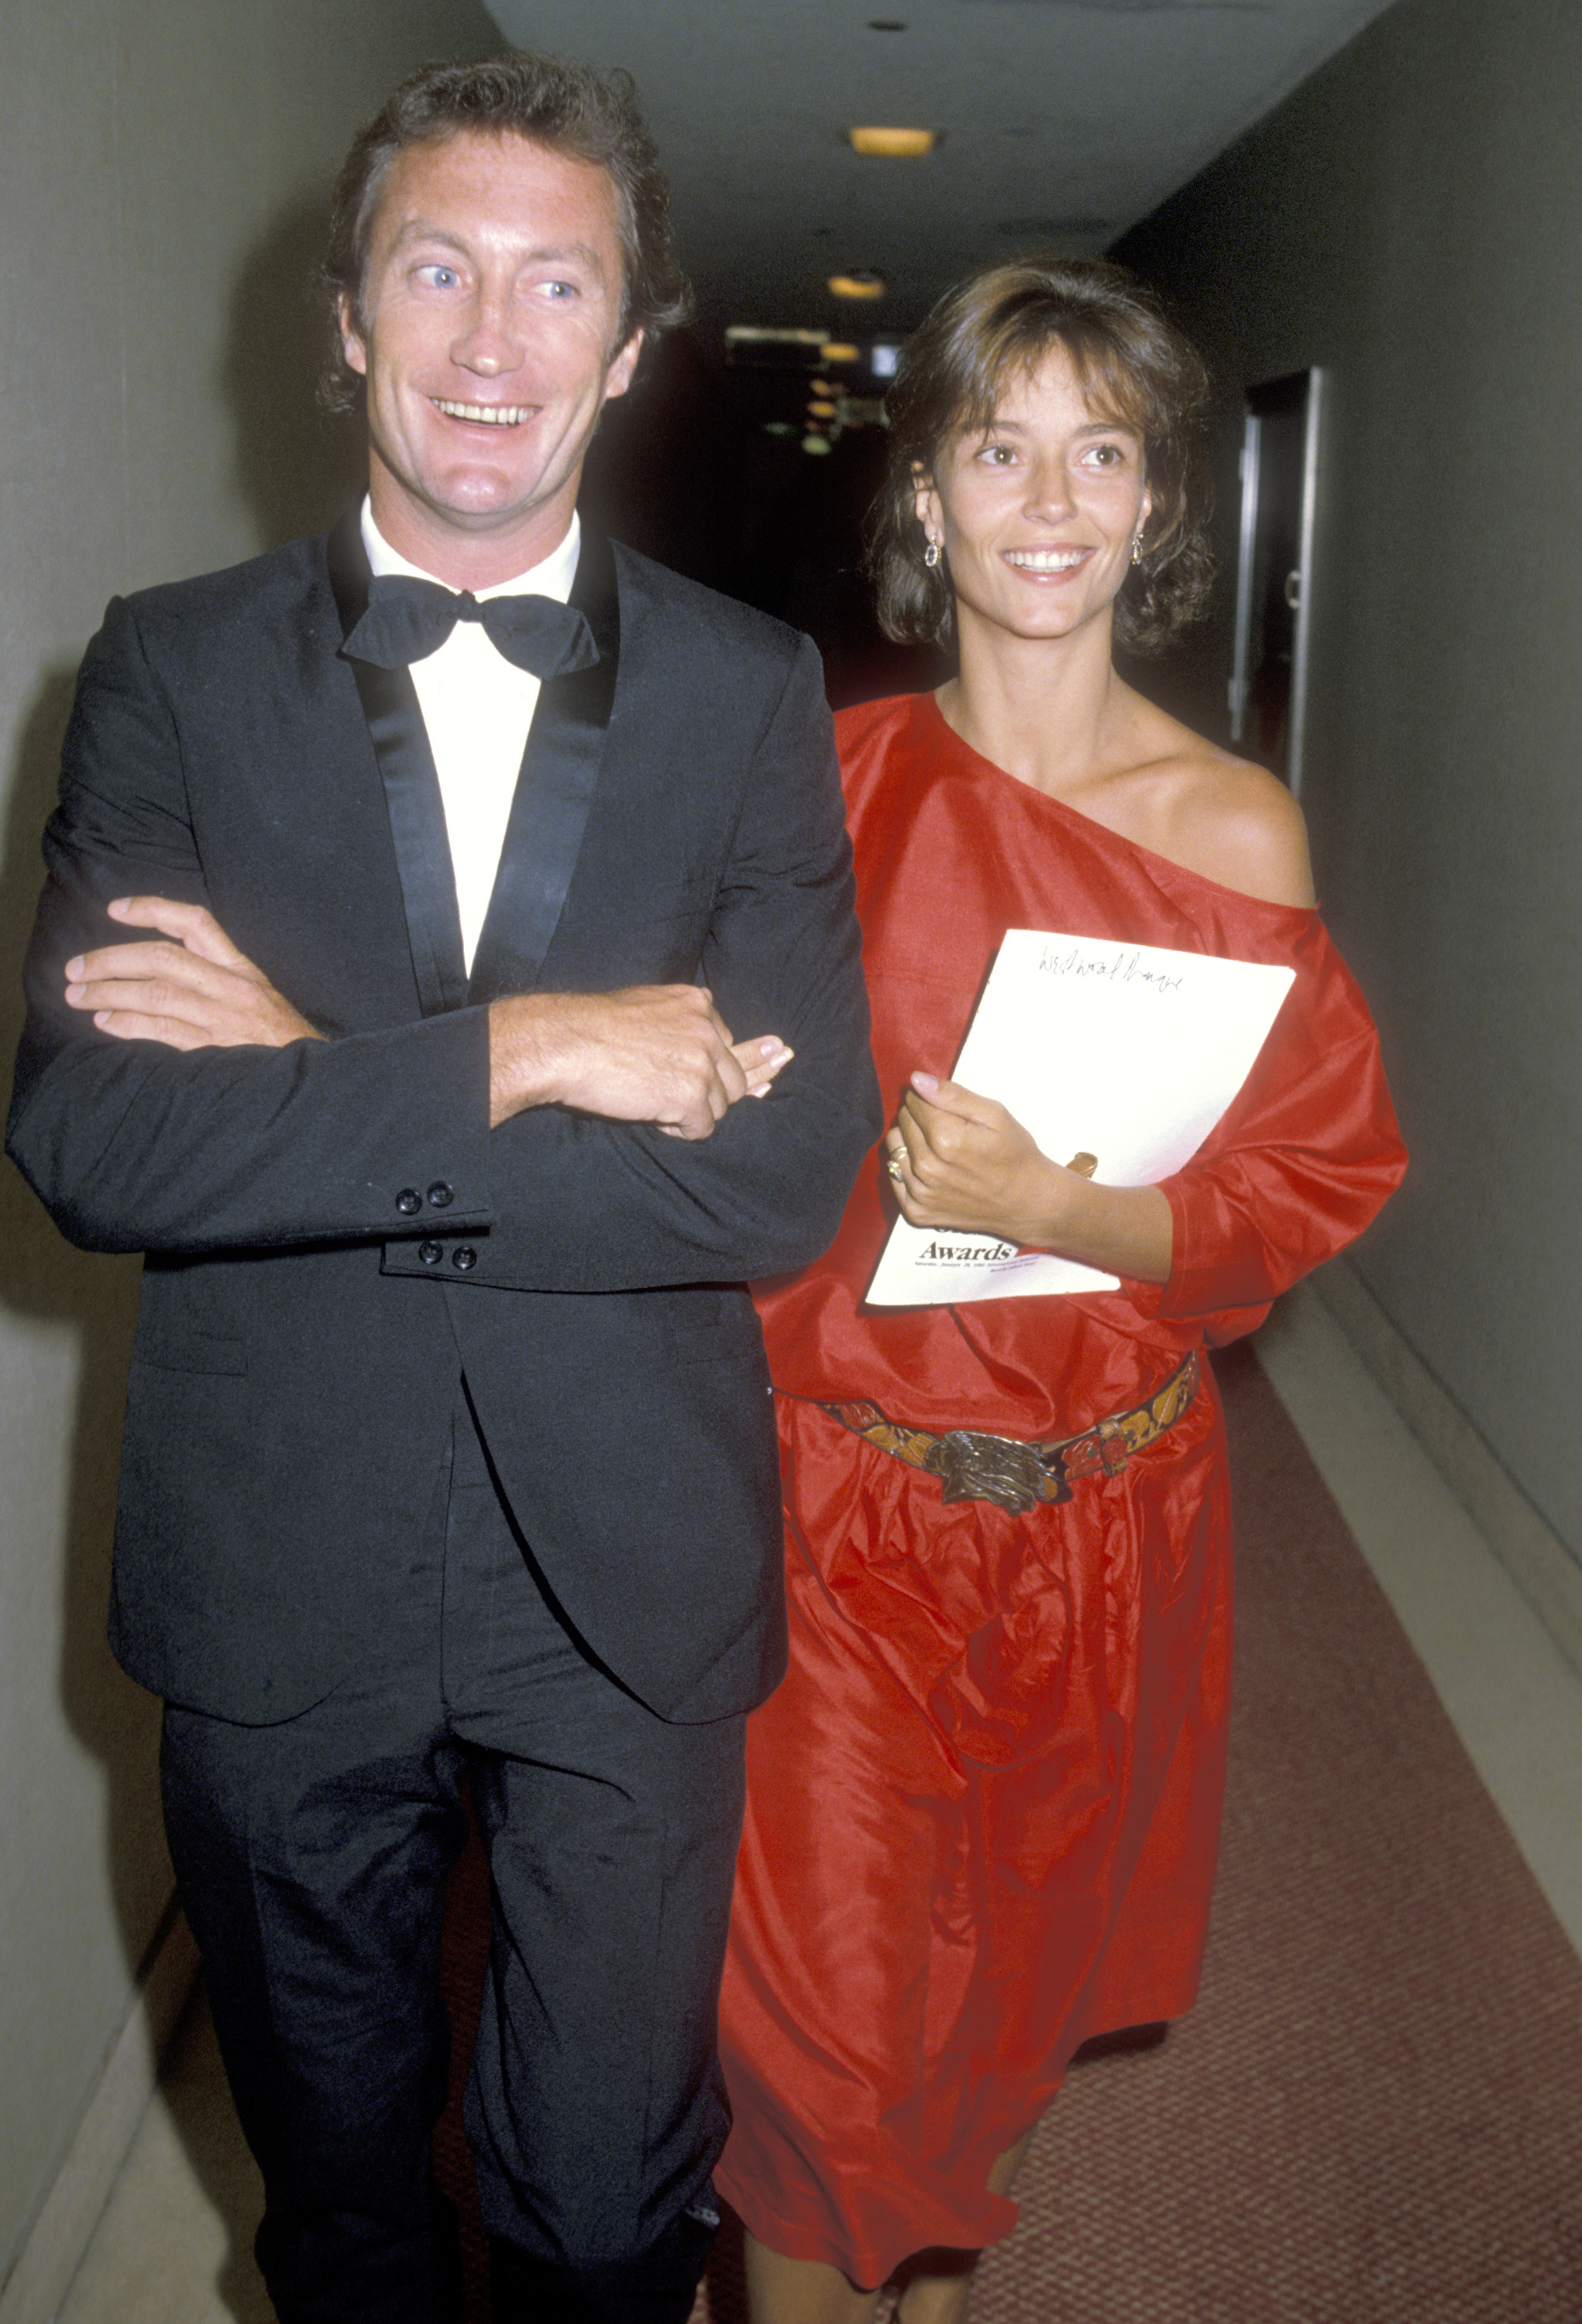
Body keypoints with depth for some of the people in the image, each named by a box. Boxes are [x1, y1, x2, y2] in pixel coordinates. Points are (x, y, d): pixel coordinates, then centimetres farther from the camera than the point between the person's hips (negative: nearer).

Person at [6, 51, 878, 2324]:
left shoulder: (752, 692, -4)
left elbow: (791, 1167, -15)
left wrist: (313, 1082, -19)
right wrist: (515, 1054, -23)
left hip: (630, 1596, 0)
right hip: (279, 1593, 1)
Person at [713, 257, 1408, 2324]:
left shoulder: (1236, 828, -5)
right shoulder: (829, 781, -5)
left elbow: (1321, 1181, -5)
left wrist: (1049, 1208, -19)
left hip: (1112, 1505, 2)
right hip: (843, 1488, -1)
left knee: (1023, 1959, 20)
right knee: (820, 2013, 1)